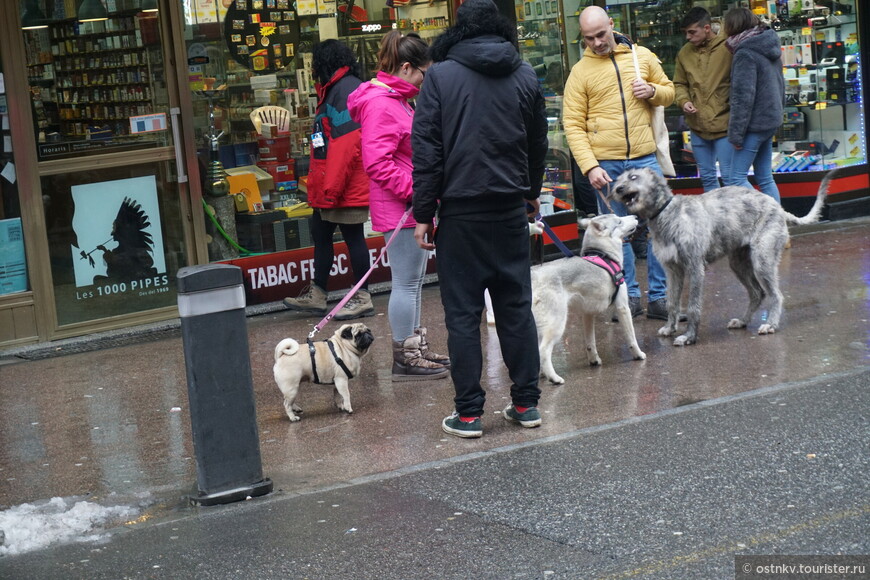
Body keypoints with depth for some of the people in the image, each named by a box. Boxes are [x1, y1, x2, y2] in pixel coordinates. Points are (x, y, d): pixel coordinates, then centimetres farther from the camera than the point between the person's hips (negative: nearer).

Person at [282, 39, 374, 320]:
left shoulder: (347, 89, -16)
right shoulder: (333, 89, 17)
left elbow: (347, 143, -24)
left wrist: (331, 186, -24)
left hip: (346, 187, -10)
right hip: (328, 187, 10)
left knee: (353, 237, -1)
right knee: (320, 234, 14)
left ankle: (362, 298, 8)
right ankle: (316, 295, 22)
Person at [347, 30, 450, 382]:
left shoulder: (396, 100, 17)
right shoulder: (380, 105, -17)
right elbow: (377, 162, -24)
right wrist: (413, 191, -21)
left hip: (413, 206, 11)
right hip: (399, 209, -11)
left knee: (413, 282, 16)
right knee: (407, 283, -6)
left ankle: (416, 349, 24)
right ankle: (405, 358, 0)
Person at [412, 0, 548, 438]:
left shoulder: (441, 75, -4)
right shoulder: (525, 76, 6)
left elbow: (427, 149, -8)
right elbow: (537, 143, 15)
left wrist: (423, 213, -3)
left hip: (460, 209, -3)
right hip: (511, 207, 3)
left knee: (462, 312, 1)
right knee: (516, 306, 11)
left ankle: (469, 413, 2)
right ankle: (526, 403, 14)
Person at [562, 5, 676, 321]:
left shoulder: (642, 56, 7)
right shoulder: (580, 72, 0)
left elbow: (669, 90, 18)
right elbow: (573, 125, -4)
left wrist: (652, 91, -6)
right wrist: (590, 167, -14)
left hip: (644, 158, 2)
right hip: (605, 164, -2)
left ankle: (659, 297, 10)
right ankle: (629, 295, 16)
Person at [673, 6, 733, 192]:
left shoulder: (729, 48, -9)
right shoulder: (684, 53, 6)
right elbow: (679, 84, 16)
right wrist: (683, 101, -5)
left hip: (724, 124, -5)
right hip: (697, 126, 5)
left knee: (729, 176, -2)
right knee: (707, 177, 15)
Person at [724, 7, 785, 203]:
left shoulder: (745, 54, -15)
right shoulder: (770, 49, 13)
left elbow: (743, 96, -19)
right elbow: (780, 86, 21)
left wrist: (736, 133, -16)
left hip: (755, 123, -9)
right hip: (772, 120, 9)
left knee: (737, 178, -6)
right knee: (765, 178, 11)